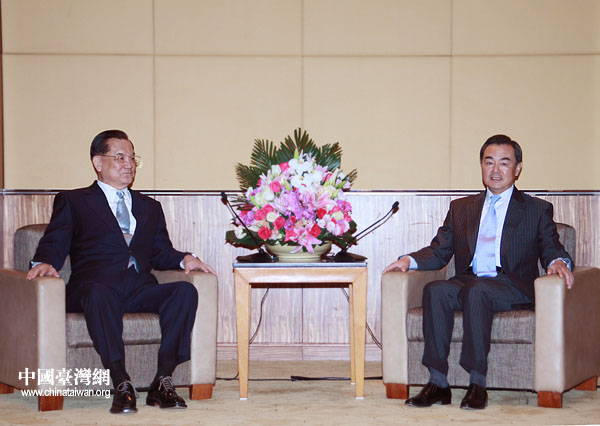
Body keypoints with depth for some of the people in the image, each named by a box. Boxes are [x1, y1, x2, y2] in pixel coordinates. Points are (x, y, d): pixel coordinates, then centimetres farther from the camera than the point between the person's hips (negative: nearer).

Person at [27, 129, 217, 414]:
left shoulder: (149, 207, 30)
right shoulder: (73, 202, 18)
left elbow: (161, 253, 24)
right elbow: (54, 246, 8)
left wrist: (184, 259, 1)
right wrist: (44, 263, -15)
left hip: (139, 290, 4)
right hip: (95, 288, -4)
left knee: (185, 291, -27)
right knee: (99, 293, -40)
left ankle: (162, 381, -30)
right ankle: (121, 385, -41)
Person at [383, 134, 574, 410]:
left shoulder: (537, 210, 17)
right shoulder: (460, 208, 25)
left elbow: (551, 250, 7)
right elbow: (439, 251, 19)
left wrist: (558, 262, -17)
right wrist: (410, 260, -1)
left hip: (512, 288, -3)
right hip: (468, 281, 3)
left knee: (477, 291, -36)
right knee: (435, 290, -30)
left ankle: (477, 384, -35)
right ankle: (438, 384, -31)